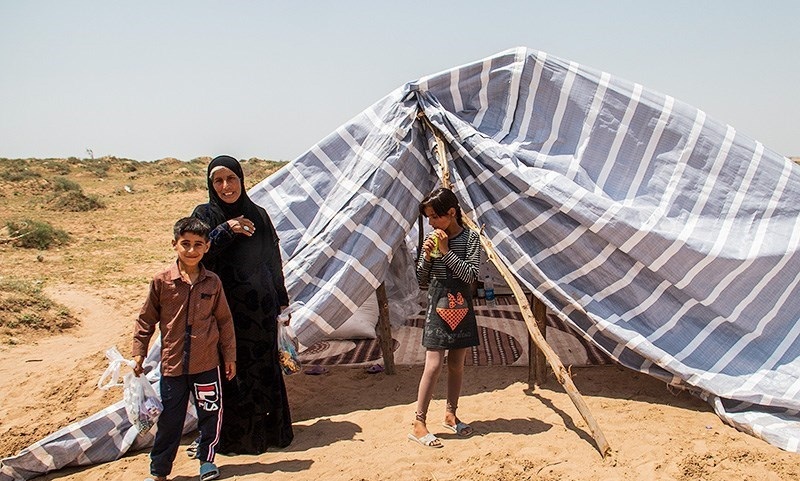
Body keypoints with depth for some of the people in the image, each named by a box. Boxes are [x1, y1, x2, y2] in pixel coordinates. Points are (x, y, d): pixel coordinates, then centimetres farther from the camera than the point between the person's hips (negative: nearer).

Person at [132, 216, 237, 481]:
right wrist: (139, 353, 1)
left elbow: (224, 320, 6)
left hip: (207, 363, 1)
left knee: (211, 414, 10)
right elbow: (146, 319, 3)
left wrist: (230, 355, 7)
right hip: (172, 364, -1)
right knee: (170, 419, 9)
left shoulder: (212, 282, -2)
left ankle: (206, 459, 32)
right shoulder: (162, 281, -6)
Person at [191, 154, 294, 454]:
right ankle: (231, 436, 16)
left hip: (260, 306, 3)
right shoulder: (205, 214, -2)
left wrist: (281, 300, 13)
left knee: (265, 368, 9)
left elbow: (273, 261, 11)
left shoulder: (258, 215, 7)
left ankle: (271, 429, 23)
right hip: (224, 307, -3)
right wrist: (226, 230, -22)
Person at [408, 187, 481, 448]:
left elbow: (470, 275, -15)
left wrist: (446, 250, -17)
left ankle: (450, 414, 27)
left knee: (456, 365, 11)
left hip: (462, 308, 1)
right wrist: (427, 256, -12)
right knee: (433, 366, -7)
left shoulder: (470, 238, -4)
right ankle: (419, 423, -3)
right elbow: (422, 281, 5)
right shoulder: (432, 239, 2)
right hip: (438, 308, 0)